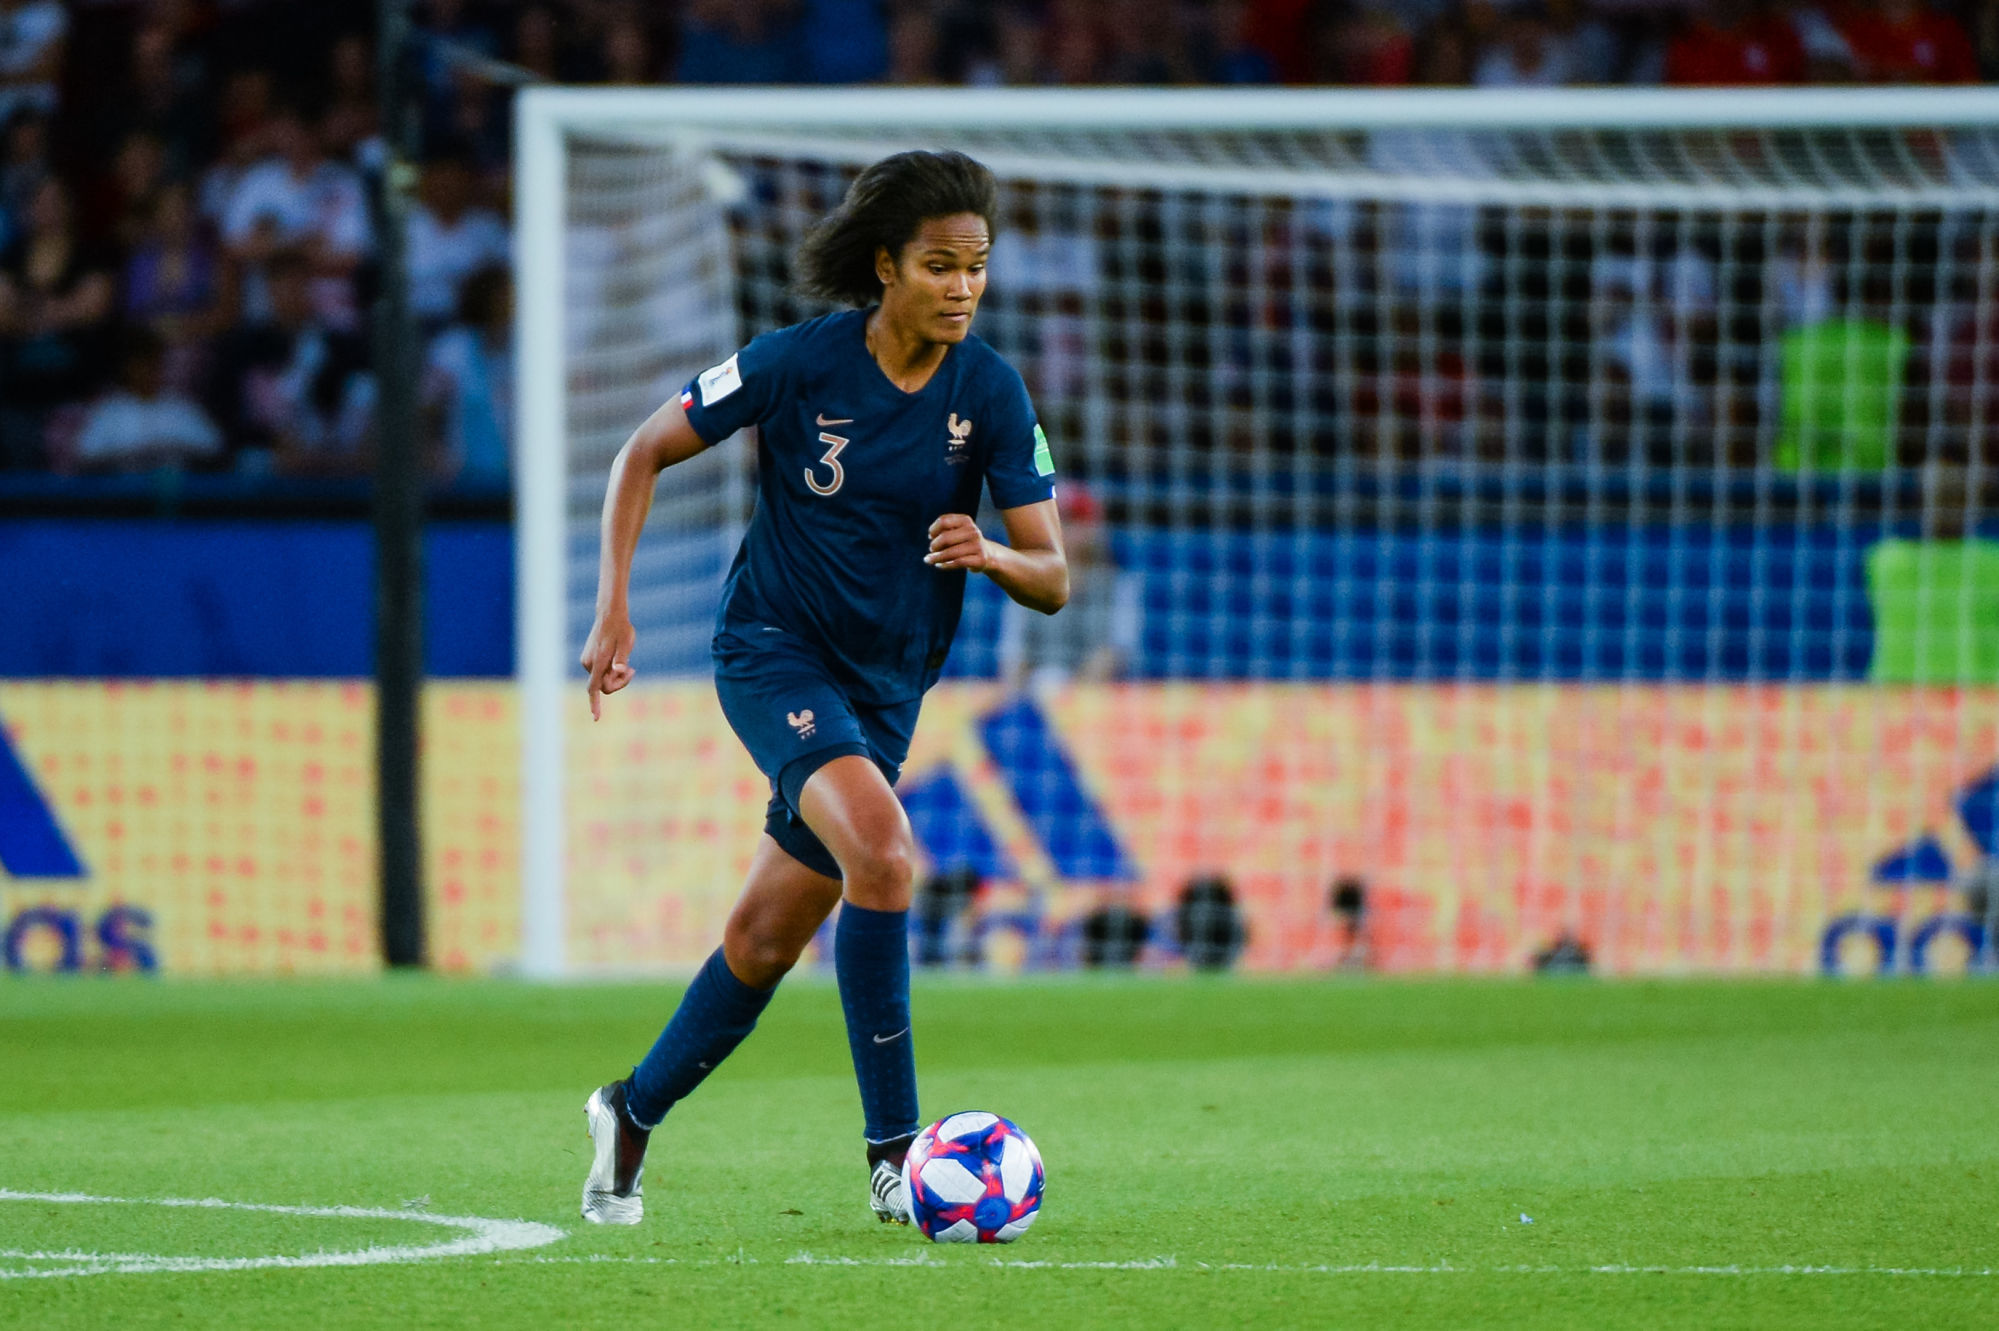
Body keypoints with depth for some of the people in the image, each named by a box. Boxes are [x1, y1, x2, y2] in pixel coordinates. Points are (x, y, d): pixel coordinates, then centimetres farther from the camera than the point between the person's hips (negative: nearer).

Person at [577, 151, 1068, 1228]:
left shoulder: (990, 393, -7)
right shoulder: (799, 362, -14)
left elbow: (1051, 579, -7)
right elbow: (645, 454, -3)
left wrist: (991, 554, -29)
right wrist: (613, 608, -11)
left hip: (886, 684, 4)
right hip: (773, 651, -4)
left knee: (766, 944, 8)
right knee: (882, 848, -29)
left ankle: (634, 1111, 34)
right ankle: (892, 1155, -27)